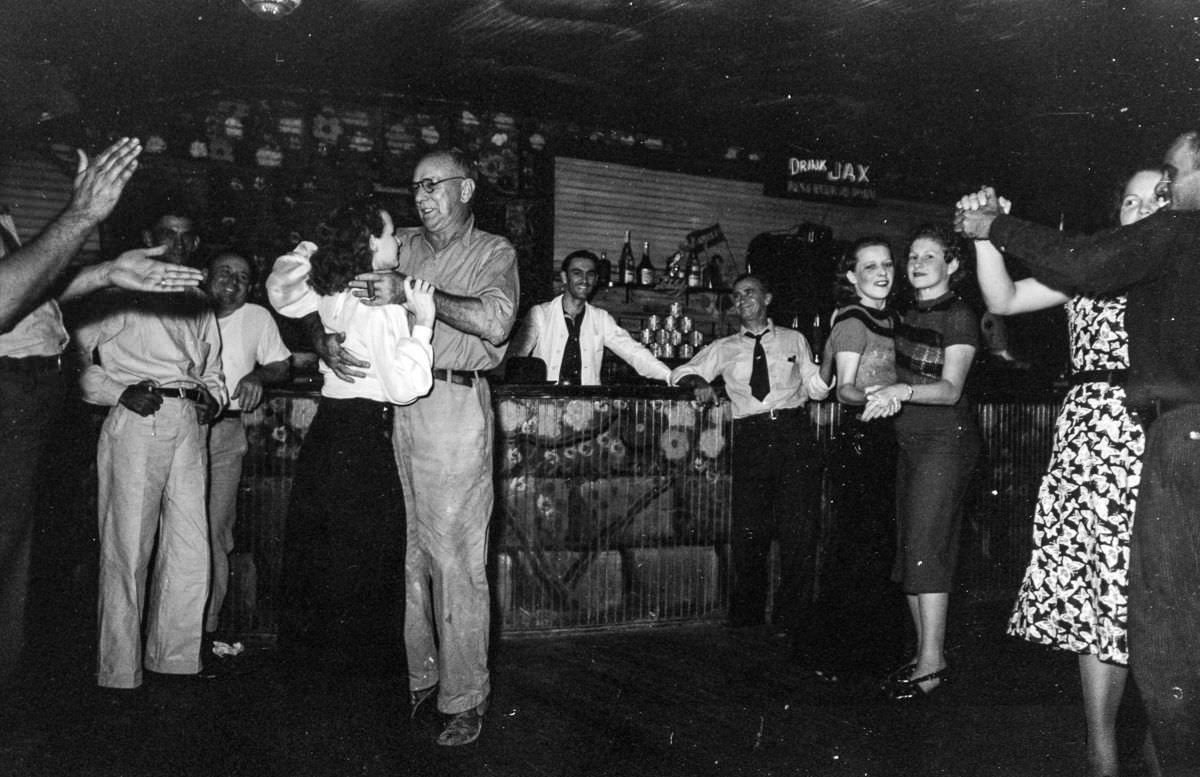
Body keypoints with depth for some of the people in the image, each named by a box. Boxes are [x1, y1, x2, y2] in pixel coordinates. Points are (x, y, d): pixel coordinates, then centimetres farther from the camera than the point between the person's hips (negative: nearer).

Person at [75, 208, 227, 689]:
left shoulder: (200, 307, 24)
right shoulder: (121, 296, 6)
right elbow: (78, 352, -1)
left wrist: (212, 398, 7)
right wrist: (119, 392, -13)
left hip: (190, 425, 5)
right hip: (136, 421, -5)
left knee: (191, 550, 3)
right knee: (127, 547, -5)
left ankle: (175, 660, 15)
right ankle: (119, 673, 3)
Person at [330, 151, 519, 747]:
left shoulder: (493, 252, 2)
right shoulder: (403, 246, 15)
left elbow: (494, 323, -16)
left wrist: (412, 294, -17)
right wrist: (330, 339, -6)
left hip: (456, 406, -5)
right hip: (399, 405, 5)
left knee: (456, 559, -3)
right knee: (412, 552, 11)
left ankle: (464, 698, 8)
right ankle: (420, 677, 25)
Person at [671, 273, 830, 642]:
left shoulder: (794, 340, 16)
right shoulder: (724, 348, 17)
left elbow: (815, 388, 13)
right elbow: (680, 373, 18)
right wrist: (697, 381, -3)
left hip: (793, 432, 0)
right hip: (750, 436, 1)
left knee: (799, 526, -4)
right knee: (748, 528, -2)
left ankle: (790, 617, 7)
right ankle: (746, 614, 13)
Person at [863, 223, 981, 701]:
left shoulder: (960, 317, -10)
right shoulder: (911, 313, 14)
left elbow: (950, 389, -19)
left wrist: (901, 391, -35)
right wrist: (886, 395, 1)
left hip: (946, 438, -8)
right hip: (911, 438, 8)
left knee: (926, 546, -12)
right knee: (909, 549, 7)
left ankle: (933, 663, -7)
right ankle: (924, 655, 14)